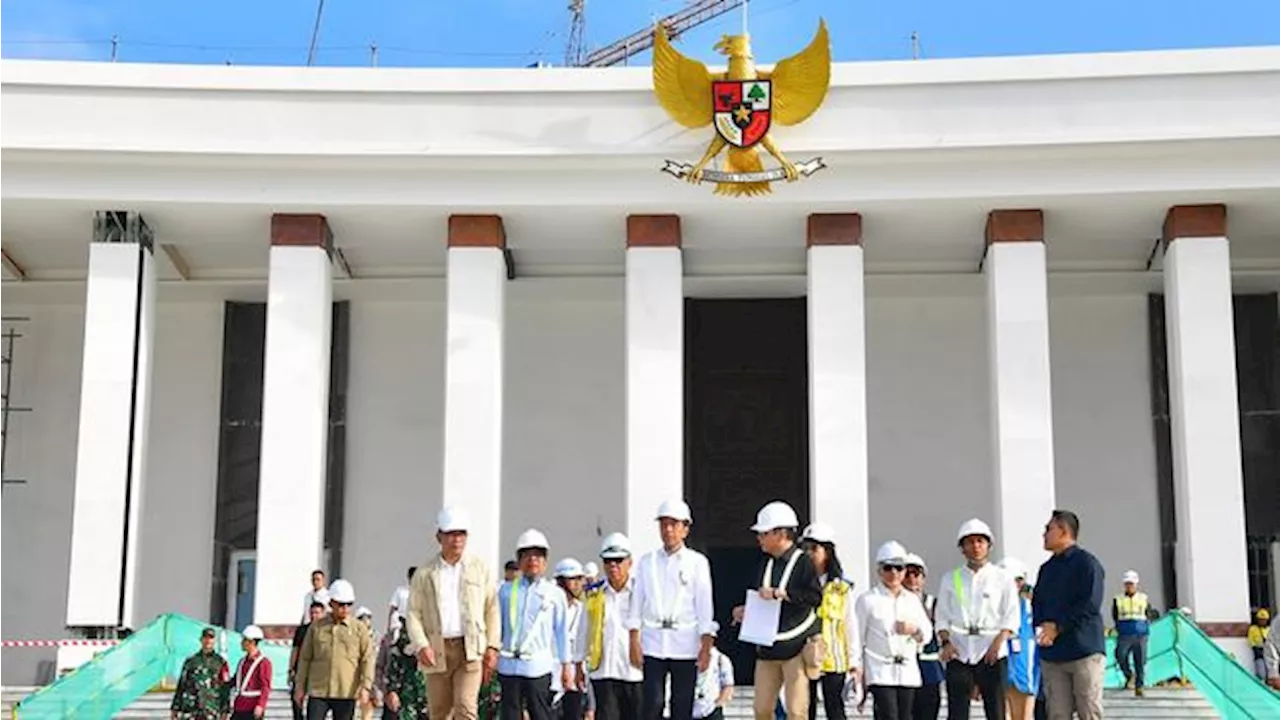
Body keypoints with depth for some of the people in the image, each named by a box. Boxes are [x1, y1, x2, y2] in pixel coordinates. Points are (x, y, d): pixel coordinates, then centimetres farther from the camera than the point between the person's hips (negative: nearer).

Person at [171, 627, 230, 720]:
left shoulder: (221, 662, 5)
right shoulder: (191, 661, 11)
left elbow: (226, 688, 2)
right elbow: (181, 686, 12)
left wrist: (224, 711, -4)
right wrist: (175, 708, 9)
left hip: (211, 712, -1)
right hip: (190, 710, 1)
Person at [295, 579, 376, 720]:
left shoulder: (359, 628, 2)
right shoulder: (317, 626, 6)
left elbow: (367, 659, -1)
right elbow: (305, 658, 11)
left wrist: (366, 687, -11)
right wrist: (300, 687, 9)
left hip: (346, 693, -1)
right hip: (318, 691, 1)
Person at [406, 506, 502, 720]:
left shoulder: (480, 568, 8)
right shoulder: (425, 573, 7)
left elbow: (492, 609, 7)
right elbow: (413, 613, 3)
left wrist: (492, 646, -1)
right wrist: (421, 646, -12)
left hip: (470, 648, -1)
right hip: (437, 651, 2)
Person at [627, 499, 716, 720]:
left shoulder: (697, 562, 5)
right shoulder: (647, 562, 10)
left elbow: (705, 605, 2)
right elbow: (637, 603, 8)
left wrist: (706, 646, -4)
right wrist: (634, 641, -1)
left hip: (685, 645, -1)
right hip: (653, 643, 1)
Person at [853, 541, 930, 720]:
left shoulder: (913, 599, 14)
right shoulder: (867, 600, 0)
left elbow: (928, 632, 15)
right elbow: (858, 640, 0)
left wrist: (914, 630, -9)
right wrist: (858, 677, -3)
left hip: (908, 672, 5)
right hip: (880, 672, -5)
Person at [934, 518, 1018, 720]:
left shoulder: (1002, 578, 9)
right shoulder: (950, 579, 13)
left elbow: (1011, 616, 2)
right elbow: (942, 616, 10)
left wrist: (998, 641, -14)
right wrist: (946, 642, -8)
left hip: (992, 655, -1)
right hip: (959, 653, 1)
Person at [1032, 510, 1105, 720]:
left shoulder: (1086, 563, -3)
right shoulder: (1046, 569, 19)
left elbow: (1090, 605, -12)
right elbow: (1037, 603, 16)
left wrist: (1058, 627, -13)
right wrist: (1041, 626, -5)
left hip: (1084, 650, -6)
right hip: (1051, 654, 6)